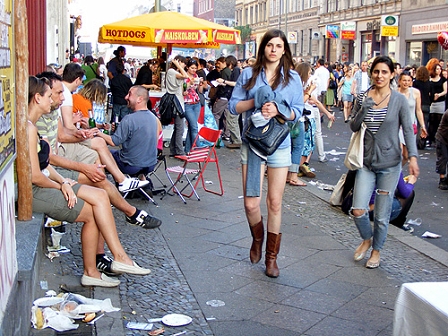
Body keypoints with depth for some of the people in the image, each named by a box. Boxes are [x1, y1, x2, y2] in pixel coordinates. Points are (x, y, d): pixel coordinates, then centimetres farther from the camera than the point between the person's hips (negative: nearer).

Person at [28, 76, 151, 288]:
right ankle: (90, 272, 8)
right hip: (32, 191, -10)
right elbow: (34, 176, -23)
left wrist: (62, 181, -2)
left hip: (43, 185, 10)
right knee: (92, 214, -5)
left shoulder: (31, 125, 14)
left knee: (100, 196, 0)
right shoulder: (28, 128, -19)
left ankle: (119, 257, -3)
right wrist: (60, 186, -7)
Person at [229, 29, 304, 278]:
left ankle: (271, 257, 17)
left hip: (279, 145, 0)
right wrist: (256, 102, -14)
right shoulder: (248, 74, 5)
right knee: (251, 203, -2)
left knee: (274, 203, 3)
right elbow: (233, 106, 3)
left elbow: (297, 111, 2)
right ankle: (257, 241, 30)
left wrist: (278, 110, -17)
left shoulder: (292, 78, 5)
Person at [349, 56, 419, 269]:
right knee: (358, 210, -4)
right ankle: (366, 239, 27)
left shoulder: (399, 100, -4)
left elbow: (408, 130, -6)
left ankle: (376, 250, 27)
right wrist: (363, 110, -13)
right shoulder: (363, 97, 4)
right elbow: (353, 127, 5)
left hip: (390, 164, -2)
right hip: (367, 162, 2)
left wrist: (412, 157, -18)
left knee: (381, 215, 3)